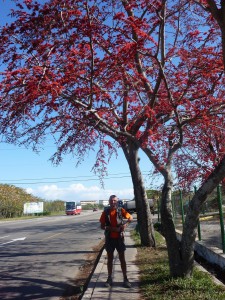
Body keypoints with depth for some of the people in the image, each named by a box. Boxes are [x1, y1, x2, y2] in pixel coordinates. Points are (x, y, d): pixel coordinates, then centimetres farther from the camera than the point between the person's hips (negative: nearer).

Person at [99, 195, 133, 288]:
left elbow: (130, 217, 7)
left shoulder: (121, 210, -3)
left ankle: (125, 279, 13)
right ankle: (109, 279, 20)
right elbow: (102, 226, -3)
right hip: (109, 238, 1)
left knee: (122, 258, 5)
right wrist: (112, 228, -18)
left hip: (119, 237, -1)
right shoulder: (105, 212, -2)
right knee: (110, 259, 10)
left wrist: (126, 224, -13)